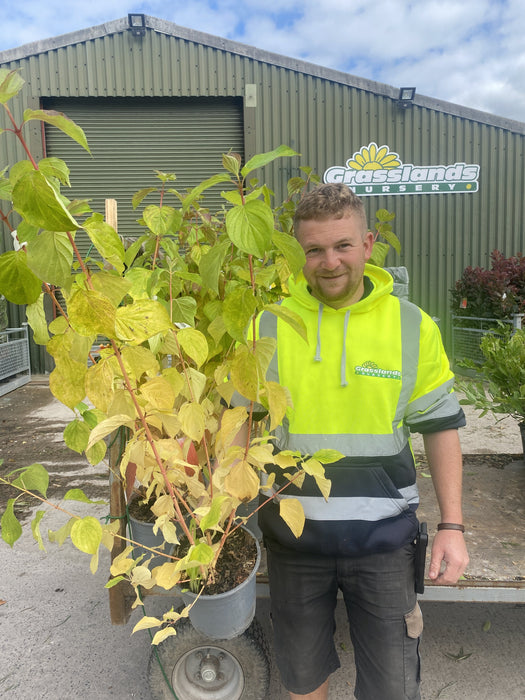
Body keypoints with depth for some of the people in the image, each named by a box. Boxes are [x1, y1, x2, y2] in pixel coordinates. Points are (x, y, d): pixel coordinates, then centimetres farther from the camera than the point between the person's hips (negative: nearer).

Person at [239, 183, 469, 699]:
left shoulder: (413, 326, -5)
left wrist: (452, 525, -3)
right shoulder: (268, 326, -6)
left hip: (383, 537, 0)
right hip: (293, 535, 1)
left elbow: (440, 425, 1)